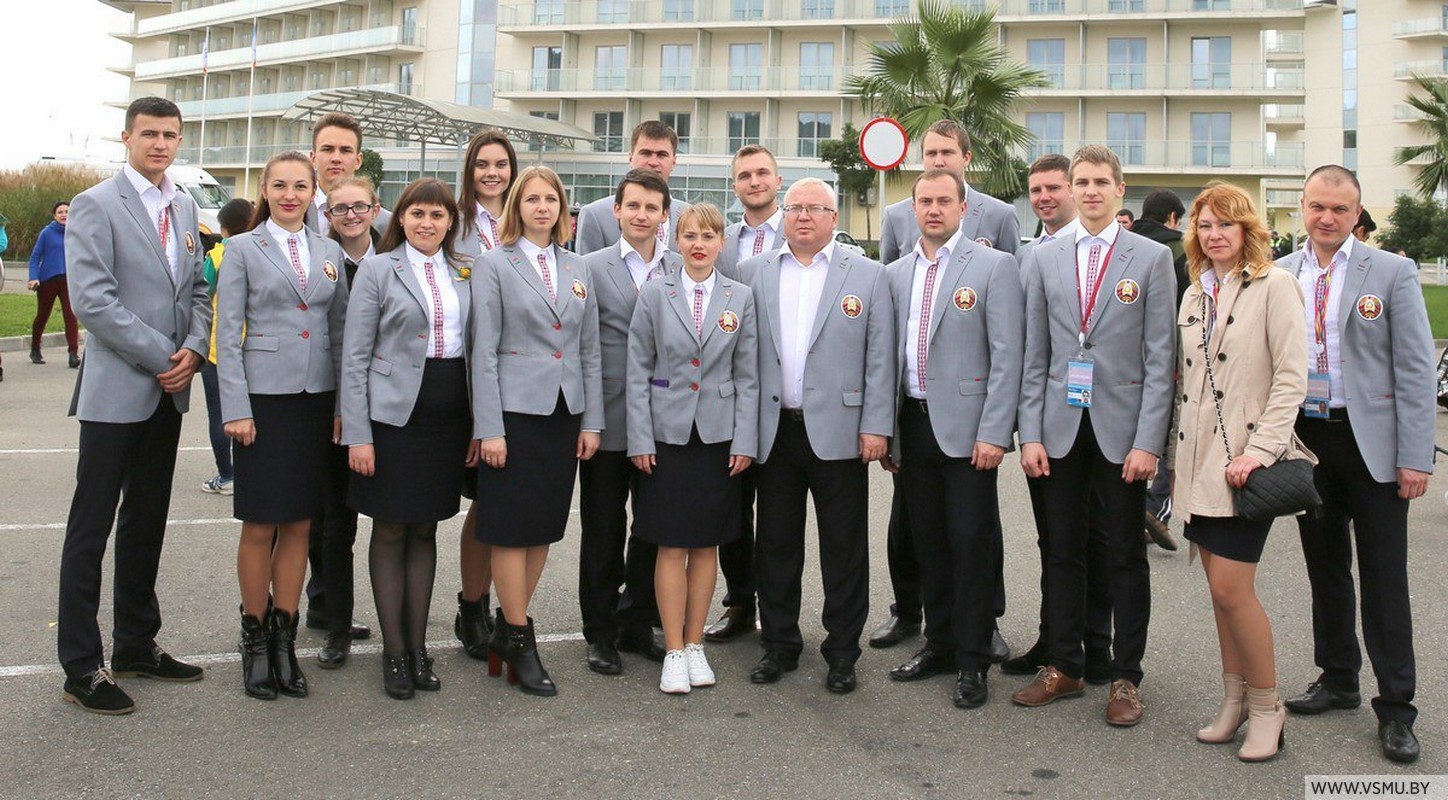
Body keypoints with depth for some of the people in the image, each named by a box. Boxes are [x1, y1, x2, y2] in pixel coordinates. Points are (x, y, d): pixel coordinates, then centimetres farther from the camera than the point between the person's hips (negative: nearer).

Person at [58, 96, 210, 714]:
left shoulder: (185, 207, 13)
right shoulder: (96, 205, -7)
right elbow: (92, 300, -15)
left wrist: (195, 348, -4)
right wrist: (162, 357, -15)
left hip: (168, 392, 7)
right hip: (115, 391, -7)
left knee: (146, 524, 14)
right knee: (91, 529, 0)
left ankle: (136, 645, 26)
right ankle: (81, 667, 8)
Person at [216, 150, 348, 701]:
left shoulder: (329, 252, 11)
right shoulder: (243, 250, 2)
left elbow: (341, 330, 12)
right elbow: (228, 334, -3)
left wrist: (344, 403, 5)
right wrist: (235, 408, -10)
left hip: (317, 399, 3)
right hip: (264, 396, -3)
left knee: (299, 523, 7)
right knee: (260, 524, 0)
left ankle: (284, 636, 16)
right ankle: (254, 637, 15)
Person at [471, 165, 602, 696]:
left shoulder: (578, 270, 12)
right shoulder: (495, 265, -1)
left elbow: (589, 351, 13)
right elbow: (484, 350, -6)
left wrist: (592, 421, 6)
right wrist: (489, 428, -12)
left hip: (564, 413, 5)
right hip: (515, 411, -5)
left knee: (544, 528, 9)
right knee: (512, 529, -1)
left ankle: (506, 626, 23)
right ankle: (519, 640, 11)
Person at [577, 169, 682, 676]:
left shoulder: (684, 271, 7)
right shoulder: (590, 268, -1)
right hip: (608, 421, -2)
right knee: (603, 530, 7)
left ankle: (637, 624, 26)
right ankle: (601, 632, 21)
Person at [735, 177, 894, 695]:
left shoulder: (867, 275, 4)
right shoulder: (753, 273, 9)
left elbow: (880, 357, 1)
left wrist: (876, 426, -6)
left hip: (838, 432, -2)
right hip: (773, 431, 2)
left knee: (844, 548, 4)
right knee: (775, 544, 10)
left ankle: (842, 652, 17)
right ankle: (779, 645, 24)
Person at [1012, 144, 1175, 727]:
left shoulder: (1152, 258, 0)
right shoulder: (1042, 260, 7)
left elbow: (1159, 358, -4)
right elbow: (1033, 356, 7)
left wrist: (1148, 441, -10)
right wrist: (1030, 433, 0)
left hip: (1122, 427, -2)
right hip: (1061, 426, 2)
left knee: (1126, 555, 7)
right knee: (1062, 550, 10)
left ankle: (1125, 677, 17)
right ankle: (1063, 667, 22)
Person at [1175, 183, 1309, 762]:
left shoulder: (1273, 285, -6)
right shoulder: (1194, 294, 14)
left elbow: (1292, 377, -11)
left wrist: (1260, 450, -18)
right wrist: (1177, 453, 12)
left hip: (1244, 462, -6)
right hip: (1199, 459, 7)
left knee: (1231, 588, -8)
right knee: (1219, 587, 11)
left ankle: (1266, 706, 10)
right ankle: (1235, 700, 22)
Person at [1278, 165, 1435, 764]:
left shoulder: (1391, 273, -3)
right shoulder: (1277, 277, 5)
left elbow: (1416, 369, -6)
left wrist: (1415, 457, -11)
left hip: (1370, 441, -3)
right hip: (1304, 438, 3)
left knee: (1383, 577, 1)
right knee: (1325, 569, 14)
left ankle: (1395, 708, 11)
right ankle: (1338, 680, 29)